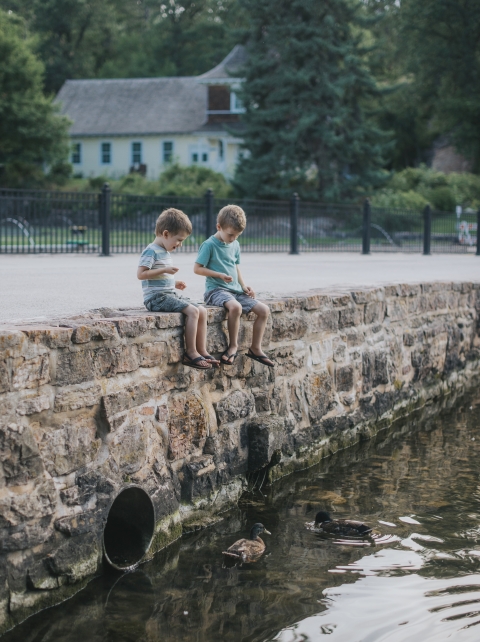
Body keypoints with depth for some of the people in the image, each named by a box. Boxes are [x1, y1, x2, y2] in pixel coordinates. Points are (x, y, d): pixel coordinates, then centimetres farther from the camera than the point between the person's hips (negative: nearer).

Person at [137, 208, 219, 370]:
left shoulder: (165, 252, 18)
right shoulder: (151, 251, -12)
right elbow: (141, 274, -21)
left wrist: (175, 283, 14)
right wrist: (164, 270, -21)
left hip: (170, 294, 10)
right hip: (157, 297, -10)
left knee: (202, 311, 0)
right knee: (192, 311, -23)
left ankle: (202, 351, 1)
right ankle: (190, 353, -19)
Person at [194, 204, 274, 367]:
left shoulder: (235, 245, 14)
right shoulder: (209, 245, -7)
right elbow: (197, 268, -8)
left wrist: (244, 286, 8)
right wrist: (220, 275, -16)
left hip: (235, 290, 7)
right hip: (216, 289, -7)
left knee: (264, 310, -6)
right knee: (235, 306, -38)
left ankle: (255, 349, 4)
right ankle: (233, 346, -22)